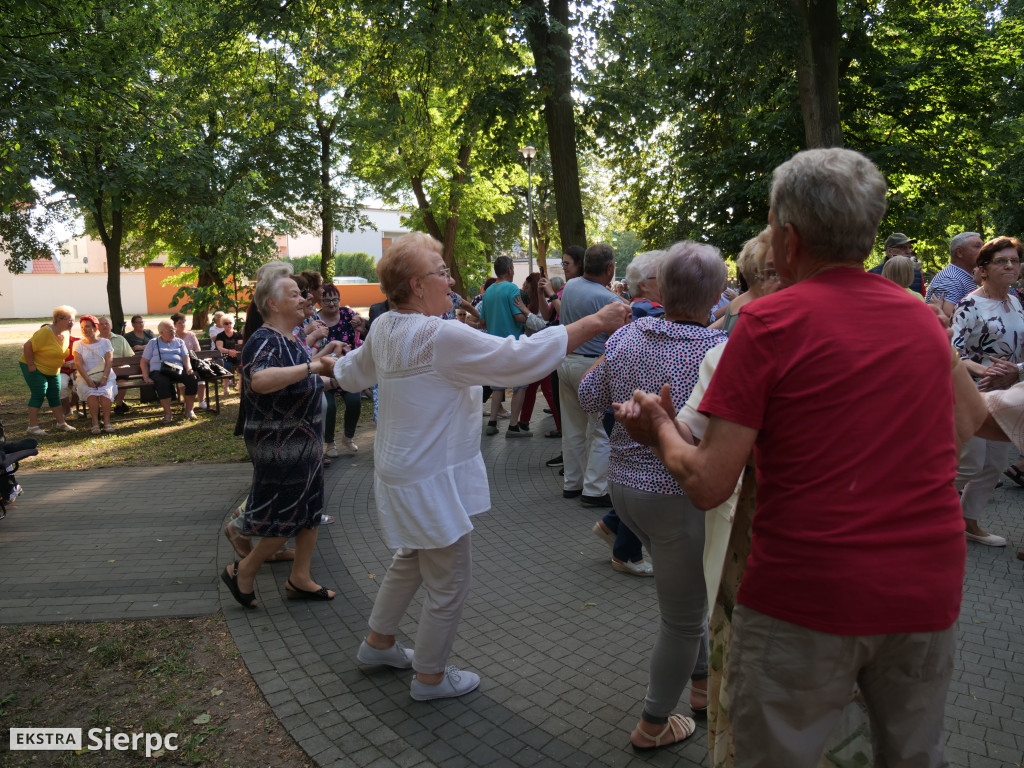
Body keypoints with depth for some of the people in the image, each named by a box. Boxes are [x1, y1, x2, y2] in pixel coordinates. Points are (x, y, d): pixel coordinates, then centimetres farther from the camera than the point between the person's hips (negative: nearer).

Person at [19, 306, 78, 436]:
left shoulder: (65, 333, 1)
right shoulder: (46, 332, -25)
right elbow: (28, 346, -26)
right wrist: (30, 365, -23)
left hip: (52, 370, 8)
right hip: (35, 368, -8)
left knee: (55, 395, 9)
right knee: (38, 394, -10)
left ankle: (61, 423, 15)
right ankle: (32, 426, -4)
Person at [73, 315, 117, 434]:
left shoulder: (105, 342, 9)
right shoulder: (79, 344, 9)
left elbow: (109, 362, -2)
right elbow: (78, 364, -2)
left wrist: (104, 378, -17)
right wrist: (88, 380, -17)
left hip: (105, 377, 0)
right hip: (86, 378, 0)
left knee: (105, 392, -31)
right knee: (91, 393, -31)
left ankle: (107, 422, -26)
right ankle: (95, 423, -27)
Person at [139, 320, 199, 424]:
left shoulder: (179, 342, 26)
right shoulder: (153, 343, 20)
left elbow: (185, 357, 13)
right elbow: (143, 361, 15)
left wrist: (188, 368, -10)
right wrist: (146, 377, -2)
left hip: (178, 370, 2)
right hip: (159, 371, -2)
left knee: (192, 378, -29)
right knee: (163, 383, -38)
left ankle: (189, 410, -18)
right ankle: (167, 414, -31)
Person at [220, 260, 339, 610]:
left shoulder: (292, 340, 11)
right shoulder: (263, 340, -20)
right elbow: (260, 380, -42)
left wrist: (327, 376, 19)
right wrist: (312, 366, -38)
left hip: (303, 443, 10)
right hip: (280, 447, -10)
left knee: (310, 510, 15)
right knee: (285, 518, 0)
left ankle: (300, 578, 27)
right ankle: (243, 571, 20)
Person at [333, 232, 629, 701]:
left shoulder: (383, 329, 1)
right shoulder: (440, 337, -27)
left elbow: (351, 374, 19)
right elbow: (521, 357, -29)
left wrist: (335, 364, 43)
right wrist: (594, 323, -22)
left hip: (402, 468, 10)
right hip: (429, 481, -10)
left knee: (410, 561, 29)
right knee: (450, 581, 9)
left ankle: (378, 643, 47)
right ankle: (430, 676, 28)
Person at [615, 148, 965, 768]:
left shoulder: (771, 321, -12)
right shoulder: (928, 321, 5)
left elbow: (708, 485, -16)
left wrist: (661, 427, 5)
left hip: (806, 598, -5)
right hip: (929, 593, 6)